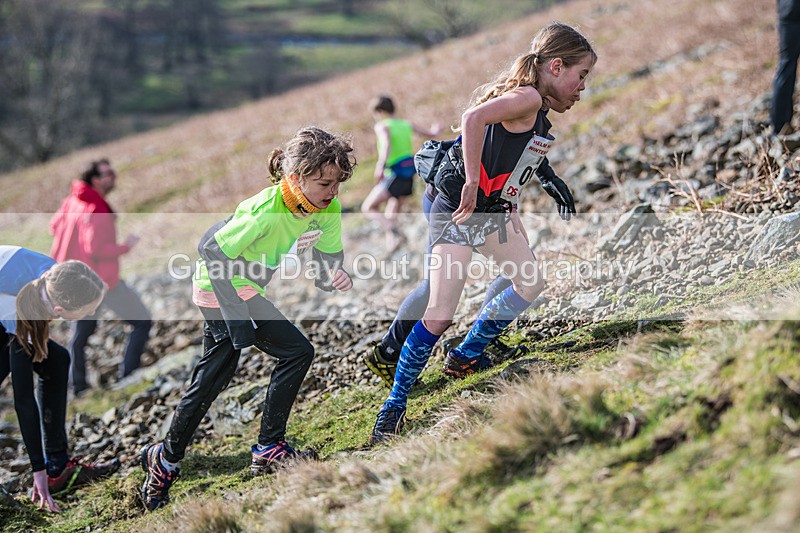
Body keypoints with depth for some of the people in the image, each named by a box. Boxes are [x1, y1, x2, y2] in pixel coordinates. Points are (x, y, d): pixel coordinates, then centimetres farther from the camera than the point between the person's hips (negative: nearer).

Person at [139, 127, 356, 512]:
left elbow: (327, 261, -6)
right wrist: (239, 319, -28)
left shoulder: (328, 209, -11)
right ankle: (269, 448, -4)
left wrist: (334, 276, -31)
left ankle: (165, 459, 30)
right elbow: (212, 250, -27)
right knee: (296, 351, -15)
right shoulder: (267, 210, -32)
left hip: (245, 288, 8)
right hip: (223, 288, -8)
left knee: (211, 379, 16)